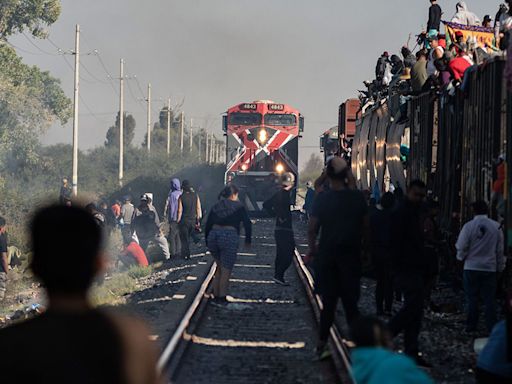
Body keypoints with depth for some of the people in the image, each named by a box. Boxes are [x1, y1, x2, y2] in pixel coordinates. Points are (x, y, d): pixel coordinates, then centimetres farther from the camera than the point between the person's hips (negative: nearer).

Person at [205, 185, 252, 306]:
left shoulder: (216, 206, 17)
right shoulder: (238, 206, 7)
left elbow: (207, 226, 16)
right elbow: (247, 224, 2)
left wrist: (208, 243, 24)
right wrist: (248, 240, 15)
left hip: (213, 236, 5)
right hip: (230, 236, -5)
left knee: (220, 267, 21)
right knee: (226, 269, 4)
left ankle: (216, 296, 20)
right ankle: (222, 298, 2)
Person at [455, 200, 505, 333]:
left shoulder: (468, 226, -10)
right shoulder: (496, 227, -4)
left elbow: (461, 247, -7)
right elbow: (500, 250, 3)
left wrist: (461, 257, 14)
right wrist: (500, 266, 13)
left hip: (471, 267, -1)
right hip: (490, 268, 1)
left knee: (471, 298, 9)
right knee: (489, 299, 6)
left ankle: (471, 325, 13)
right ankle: (492, 328, 4)